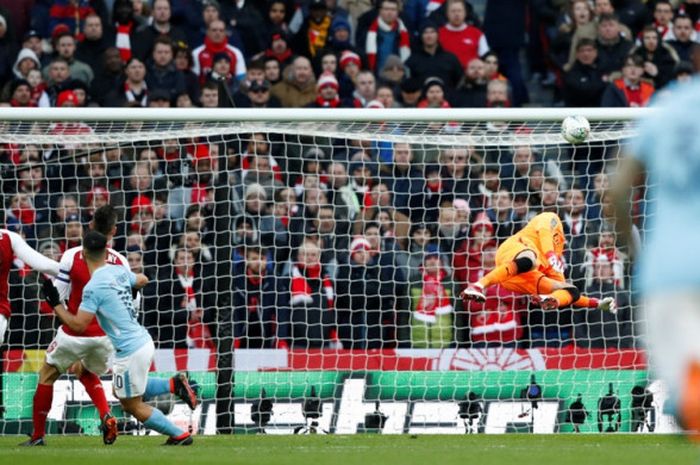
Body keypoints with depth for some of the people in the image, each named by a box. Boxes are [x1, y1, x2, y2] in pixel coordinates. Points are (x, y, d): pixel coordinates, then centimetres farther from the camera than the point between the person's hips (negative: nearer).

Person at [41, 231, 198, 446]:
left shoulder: (93, 287, -19)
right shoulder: (120, 272, 4)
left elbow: (78, 325, -17)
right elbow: (142, 280, 26)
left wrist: (55, 303, -7)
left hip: (130, 351, -8)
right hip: (144, 340, 8)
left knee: (133, 405, 9)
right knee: (124, 393, 28)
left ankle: (180, 436, 11)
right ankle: (174, 384, 18)